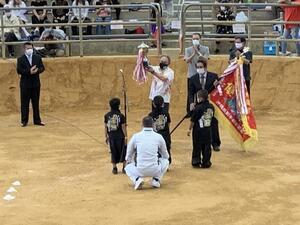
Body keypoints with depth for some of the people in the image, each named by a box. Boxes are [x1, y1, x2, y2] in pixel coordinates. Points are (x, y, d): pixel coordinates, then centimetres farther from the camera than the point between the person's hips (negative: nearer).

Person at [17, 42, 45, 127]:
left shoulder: (38, 57, 7)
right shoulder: (20, 59, -1)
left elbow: (42, 68, 3)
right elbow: (19, 70, -11)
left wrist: (36, 71, -18)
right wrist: (29, 71, -23)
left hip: (36, 84, 3)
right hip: (25, 84, -2)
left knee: (36, 103, 8)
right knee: (24, 103, 2)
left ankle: (37, 120, 14)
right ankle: (24, 121, 9)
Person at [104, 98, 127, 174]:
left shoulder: (107, 115, -3)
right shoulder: (121, 116, -12)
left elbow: (105, 127, 2)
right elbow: (123, 127, -10)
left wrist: (106, 137, 11)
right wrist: (125, 137, -2)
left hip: (111, 136, 2)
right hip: (120, 136, -2)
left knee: (113, 152, 13)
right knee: (123, 151, 13)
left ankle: (114, 168, 17)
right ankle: (124, 167, 17)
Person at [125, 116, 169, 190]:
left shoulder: (135, 136, 3)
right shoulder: (159, 137, 4)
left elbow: (128, 157, 14)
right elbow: (166, 156, 18)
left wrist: (129, 162, 36)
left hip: (140, 171, 0)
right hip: (155, 170, 1)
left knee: (128, 167, 31)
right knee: (165, 161, 30)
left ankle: (137, 179, 2)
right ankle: (156, 180, 12)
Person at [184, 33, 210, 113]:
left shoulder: (205, 49, 3)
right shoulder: (188, 49, 6)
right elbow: (187, 60, -8)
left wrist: (197, 51, -14)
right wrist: (194, 53, -19)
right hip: (191, 75, 1)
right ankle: (189, 112, 10)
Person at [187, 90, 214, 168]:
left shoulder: (198, 108, -18)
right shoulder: (211, 107, -1)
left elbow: (193, 121, -12)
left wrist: (189, 129, -1)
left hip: (198, 130, -5)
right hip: (208, 130, 5)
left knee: (197, 147, 6)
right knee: (207, 146, 10)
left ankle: (196, 162, 11)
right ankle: (206, 162, 14)